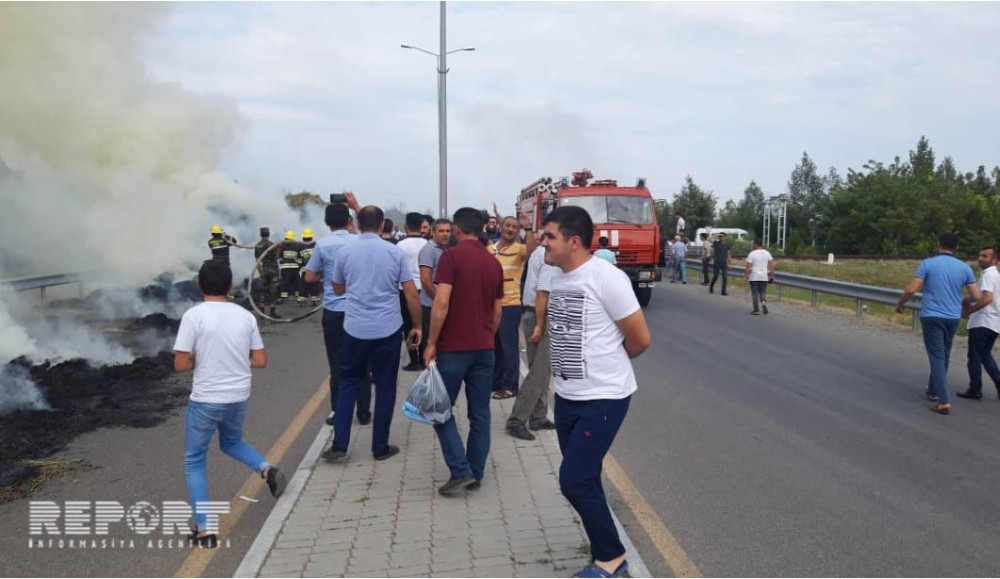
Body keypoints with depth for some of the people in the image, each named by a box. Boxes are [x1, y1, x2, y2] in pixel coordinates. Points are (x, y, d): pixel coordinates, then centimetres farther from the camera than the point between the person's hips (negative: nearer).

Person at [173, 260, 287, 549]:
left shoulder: (194, 315, -12)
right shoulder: (245, 315, 1)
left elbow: (181, 364, -13)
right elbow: (260, 361, 4)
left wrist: (200, 359, 7)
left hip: (205, 401, -4)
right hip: (239, 399, 4)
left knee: (194, 462, 12)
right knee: (231, 443, 31)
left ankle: (205, 529, 8)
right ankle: (267, 469, 4)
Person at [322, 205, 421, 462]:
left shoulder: (345, 252, 1)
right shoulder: (395, 252, -3)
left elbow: (338, 290, 16)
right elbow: (412, 295, -4)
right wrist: (417, 326, 6)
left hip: (355, 329, 1)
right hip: (388, 330, -1)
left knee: (349, 384, 15)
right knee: (385, 387, 9)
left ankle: (339, 444, 10)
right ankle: (381, 447, 15)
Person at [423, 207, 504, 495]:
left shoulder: (451, 256, -10)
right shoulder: (494, 263, 9)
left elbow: (441, 303, -18)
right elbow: (497, 311, 13)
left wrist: (431, 343, -11)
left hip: (453, 347, -5)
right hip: (484, 348, 6)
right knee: (480, 414, 10)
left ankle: (460, 471, -1)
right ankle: (475, 474, 16)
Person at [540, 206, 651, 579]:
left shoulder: (606, 278, -18)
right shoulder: (556, 277, 5)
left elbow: (640, 340, -12)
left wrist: (608, 364, 4)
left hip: (603, 398, -8)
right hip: (567, 397, 8)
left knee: (574, 481, -7)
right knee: (584, 480, 15)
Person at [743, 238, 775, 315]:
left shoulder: (752, 254, -8)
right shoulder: (767, 253, 4)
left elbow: (748, 267, -12)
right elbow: (772, 265, 1)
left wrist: (745, 276, -6)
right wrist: (772, 275, 8)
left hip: (754, 277, -3)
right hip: (764, 277, 3)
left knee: (755, 293, 4)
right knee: (763, 292, 13)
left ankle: (756, 310, 5)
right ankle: (763, 303, -15)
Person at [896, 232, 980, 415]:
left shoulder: (927, 264, -7)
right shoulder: (964, 267, 2)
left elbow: (911, 290, -13)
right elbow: (976, 297, 1)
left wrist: (900, 303, 5)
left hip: (932, 317, -4)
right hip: (953, 318, 4)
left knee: (937, 358, -3)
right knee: (943, 357, 20)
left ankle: (943, 401, -12)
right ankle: (933, 391, 35)